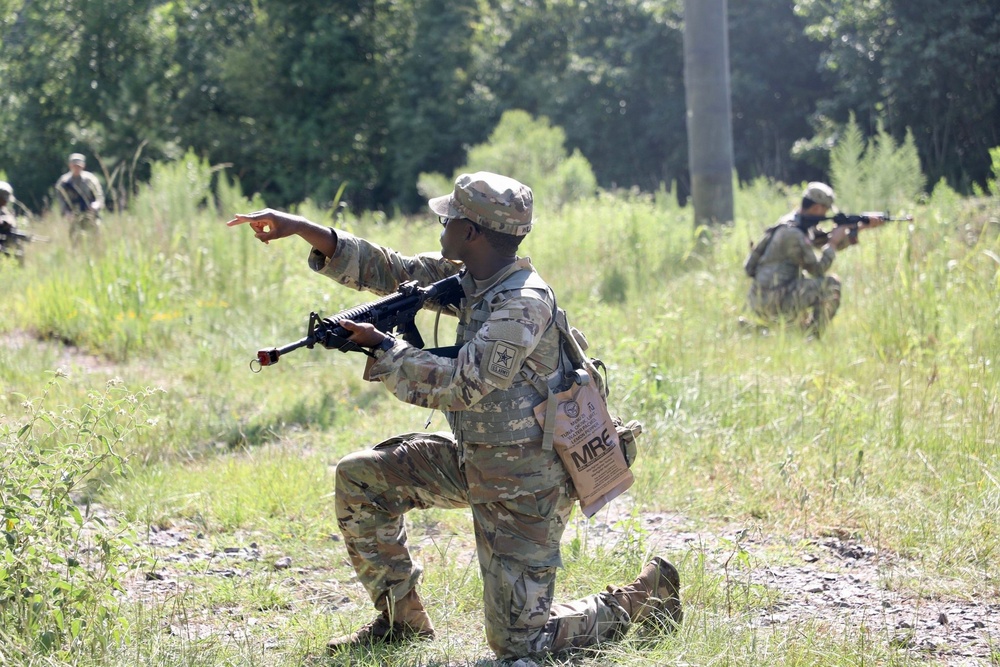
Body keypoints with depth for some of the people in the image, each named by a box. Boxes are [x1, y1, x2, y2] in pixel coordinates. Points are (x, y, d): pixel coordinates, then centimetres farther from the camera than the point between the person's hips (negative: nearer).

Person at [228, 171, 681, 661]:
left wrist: (382, 347, -20)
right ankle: (402, 619, 17)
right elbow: (389, 272, 6)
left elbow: (461, 386, -29)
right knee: (360, 478, 5)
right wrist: (302, 229, -1)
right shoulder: (469, 275, 2)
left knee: (517, 643, -7)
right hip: (473, 460, 9)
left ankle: (645, 595, 14)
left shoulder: (524, 303, -25)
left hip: (523, 484, -9)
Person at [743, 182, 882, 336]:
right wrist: (834, 241, -4)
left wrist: (861, 227, 19)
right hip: (773, 304, -10)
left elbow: (828, 243, 22)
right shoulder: (792, 233, -18)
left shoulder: (800, 224, 12)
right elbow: (817, 269, -15)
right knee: (831, 284, -11)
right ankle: (813, 337, -7)